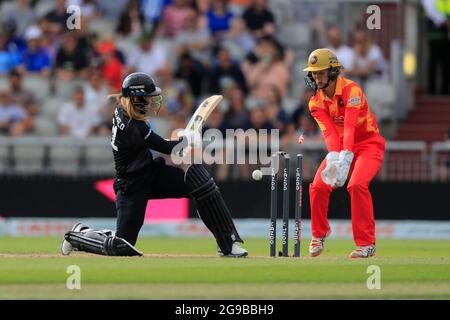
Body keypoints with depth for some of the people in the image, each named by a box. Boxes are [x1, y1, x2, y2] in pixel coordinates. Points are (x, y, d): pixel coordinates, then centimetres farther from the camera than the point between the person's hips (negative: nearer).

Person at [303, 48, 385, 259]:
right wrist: (333, 158, -36)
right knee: (318, 186, -11)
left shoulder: (351, 90, -21)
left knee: (356, 185, -28)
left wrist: (345, 159, -43)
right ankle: (319, 234, 15)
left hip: (368, 144, -6)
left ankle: (367, 244, -21)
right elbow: (328, 132, -17)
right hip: (340, 148, 6)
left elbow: (349, 127, -31)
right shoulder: (316, 102, -3)